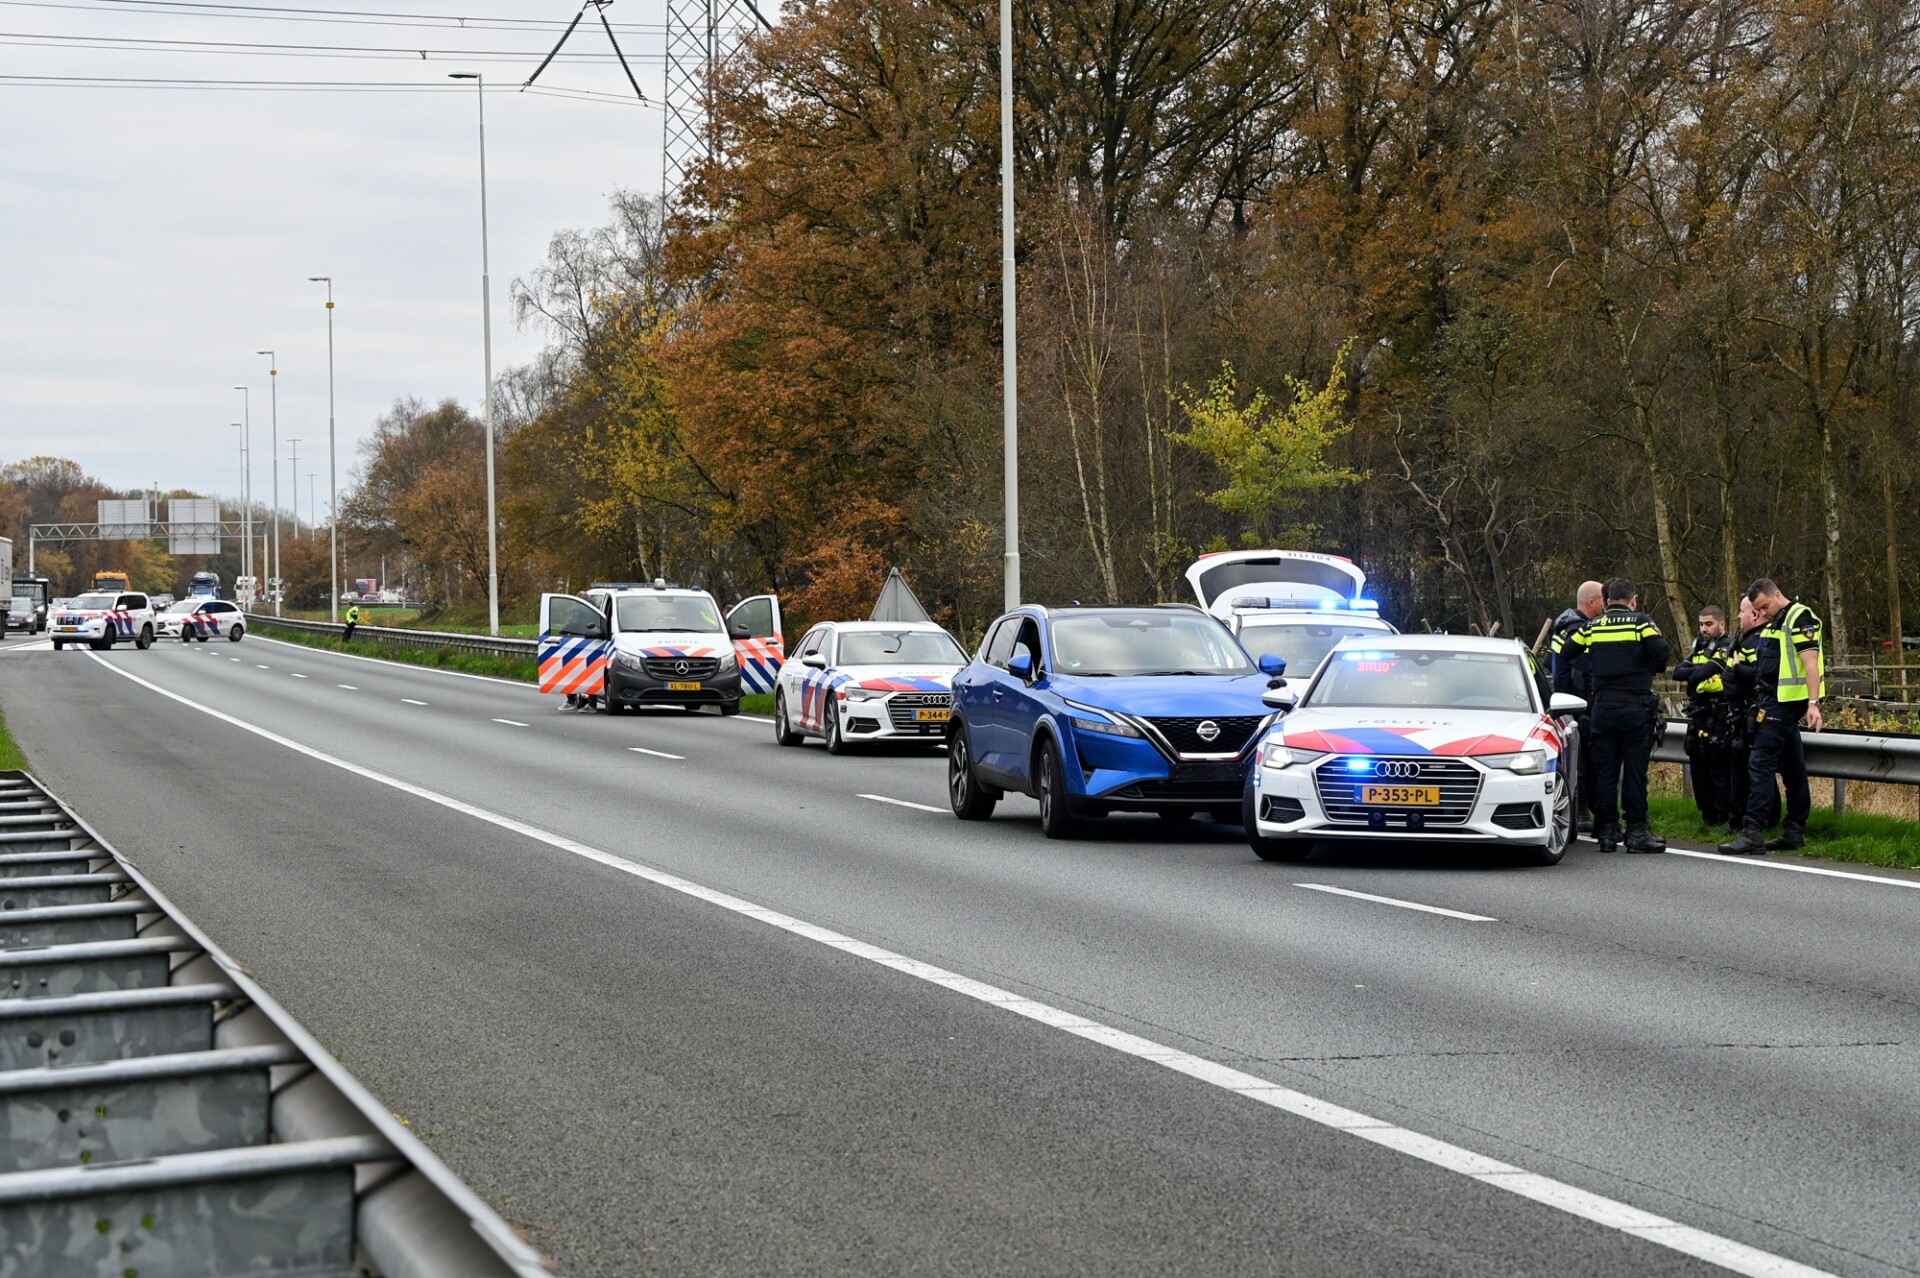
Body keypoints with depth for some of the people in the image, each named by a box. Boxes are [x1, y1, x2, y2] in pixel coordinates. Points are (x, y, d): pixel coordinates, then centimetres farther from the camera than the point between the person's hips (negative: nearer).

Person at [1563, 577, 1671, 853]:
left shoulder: (1591, 627, 6)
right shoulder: (1641, 622, -3)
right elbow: (1663, 654, -14)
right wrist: (1650, 665, 7)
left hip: (1602, 707, 3)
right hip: (1636, 706, -3)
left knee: (1604, 771, 7)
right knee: (1635, 771, 0)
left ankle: (1607, 831, 9)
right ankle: (1636, 831, -1)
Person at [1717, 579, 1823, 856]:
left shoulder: (1799, 618, -11)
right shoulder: (1775, 623, 19)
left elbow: (1810, 663, -19)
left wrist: (1813, 703, -26)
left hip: (1783, 703, -10)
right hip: (1777, 702, 10)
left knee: (1761, 764, -13)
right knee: (1792, 768, 13)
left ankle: (1752, 833, -15)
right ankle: (1794, 832, 18)